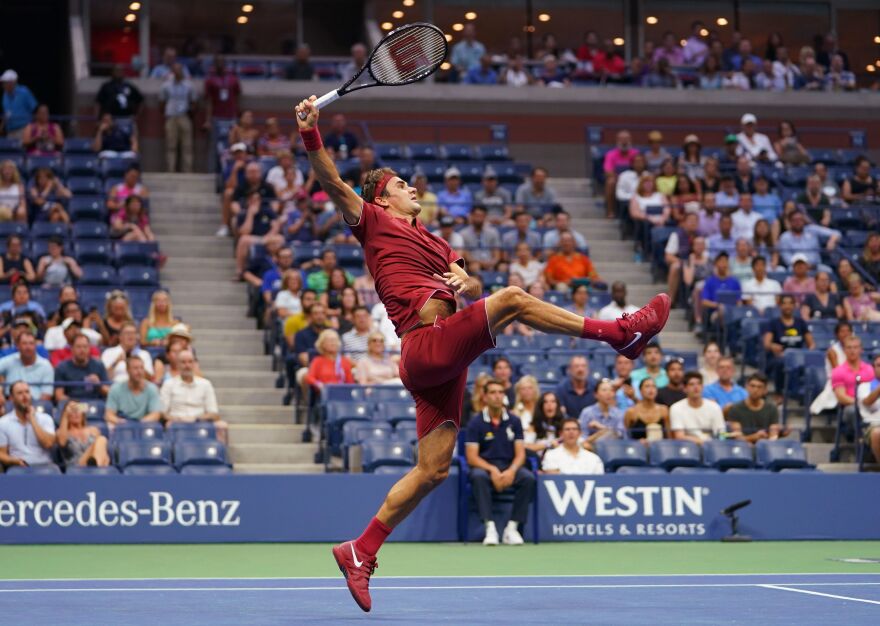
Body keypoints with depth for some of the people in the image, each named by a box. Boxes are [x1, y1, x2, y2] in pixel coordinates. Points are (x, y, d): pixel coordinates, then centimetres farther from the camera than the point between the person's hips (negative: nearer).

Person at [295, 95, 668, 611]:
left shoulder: (435, 243, 30)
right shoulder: (375, 221, 9)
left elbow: (473, 287, 20)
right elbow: (333, 183, -4)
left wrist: (465, 283, -4)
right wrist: (310, 131, -18)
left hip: (444, 363, 8)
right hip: (426, 345, -8)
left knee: (433, 470, 4)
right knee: (512, 300, -19)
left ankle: (362, 550, 10)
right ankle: (621, 333, -15)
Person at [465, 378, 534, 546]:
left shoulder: (514, 421, 5)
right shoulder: (476, 422, -2)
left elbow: (520, 453, 2)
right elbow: (472, 457, -8)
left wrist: (512, 470, -20)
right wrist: (492, 470, -24)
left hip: (509, 467, 2)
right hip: (485, 466, -2)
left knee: (528, 478, -30)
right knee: (478, 476, -38)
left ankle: (512, 528, -24)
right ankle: (490, 527, -38)